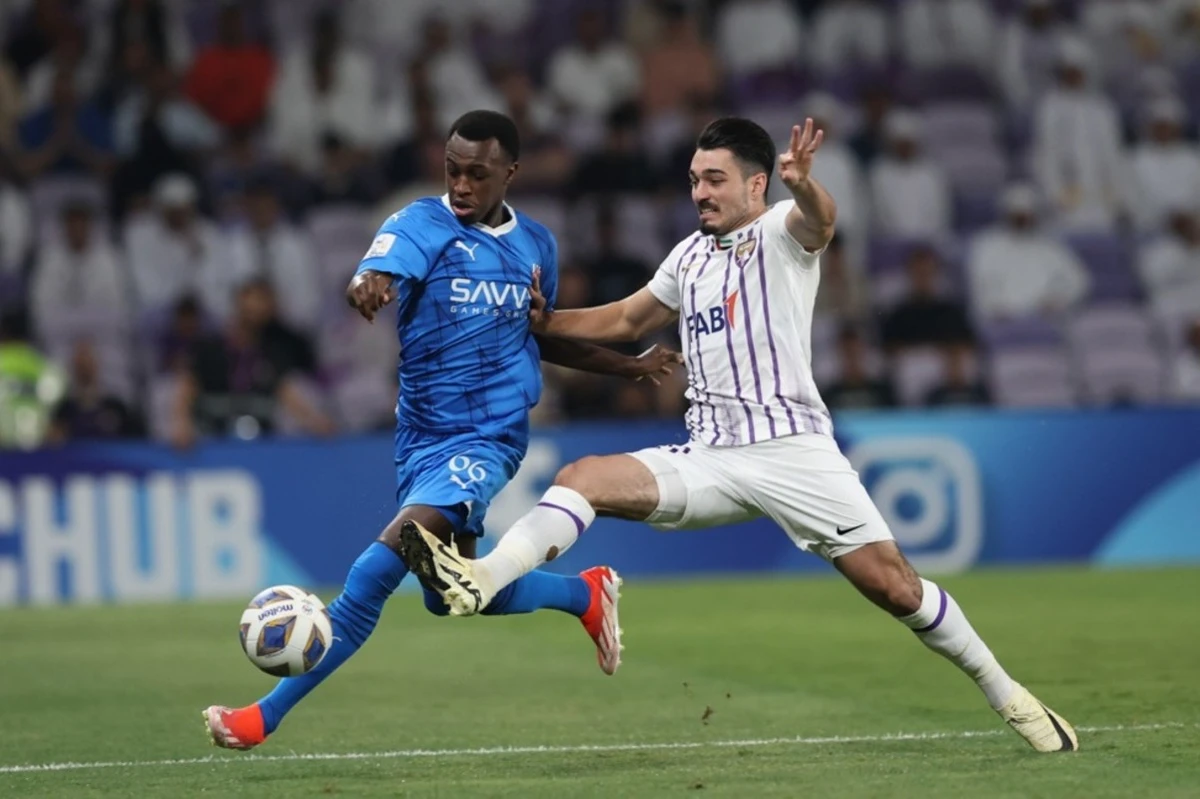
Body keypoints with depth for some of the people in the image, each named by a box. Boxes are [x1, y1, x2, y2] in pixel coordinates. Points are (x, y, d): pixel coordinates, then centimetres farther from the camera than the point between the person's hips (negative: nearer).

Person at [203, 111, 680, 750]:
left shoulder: (536, 245, 5)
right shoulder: (420, 225, -6)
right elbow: (377, 275, -29)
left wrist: (630, 366, 22)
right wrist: (366, 288, -54)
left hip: (485, 439, -2)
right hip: (421, 437, 2)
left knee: (383, 563, -20)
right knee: (449, 595, 11)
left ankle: (267, 716, -17)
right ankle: (585, 594, 38)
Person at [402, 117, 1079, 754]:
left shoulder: (780, 232, -3)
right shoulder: (690, 256, 18)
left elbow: (820, 221, -28)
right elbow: (626, 321, 32)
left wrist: (803, 185, -52)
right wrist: (544, 321, 18)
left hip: (792, 448, -6)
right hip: (710, 459, 6)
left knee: (895, 585, -11)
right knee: (583, 479, -15)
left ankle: (1006, 695, 4)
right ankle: (480, 582, -32)